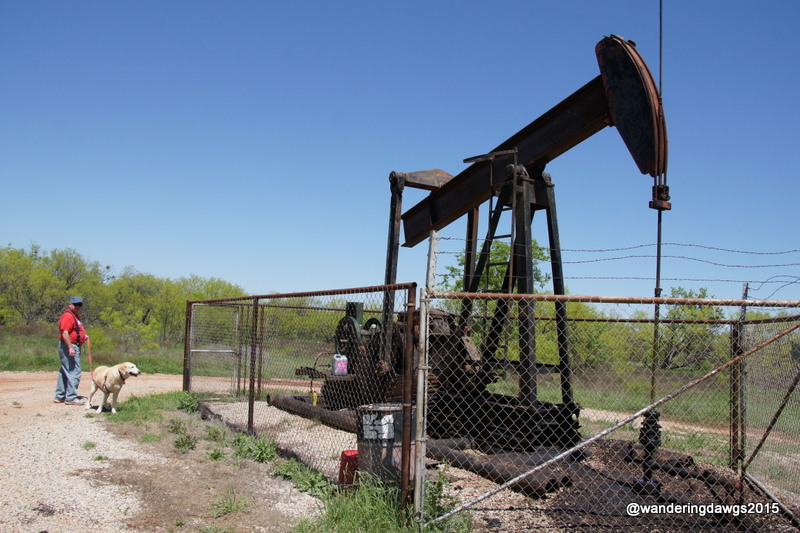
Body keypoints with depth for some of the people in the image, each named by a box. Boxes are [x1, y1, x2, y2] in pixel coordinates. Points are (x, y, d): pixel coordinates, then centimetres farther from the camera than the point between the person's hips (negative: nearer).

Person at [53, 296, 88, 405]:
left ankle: (59, 397, 22)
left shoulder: (75, 316, 19)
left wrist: (83, 336, 15)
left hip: (74, 347, 11)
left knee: (64, 372, 15)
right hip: (69, 347, -11)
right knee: (74, 372, -10)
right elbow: (64, 333, -24)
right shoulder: (68, 316, -15)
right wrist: (70, 347, -28)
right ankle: (71, 398, -7)